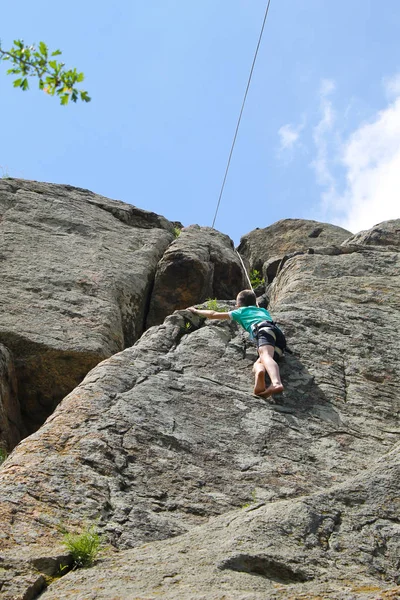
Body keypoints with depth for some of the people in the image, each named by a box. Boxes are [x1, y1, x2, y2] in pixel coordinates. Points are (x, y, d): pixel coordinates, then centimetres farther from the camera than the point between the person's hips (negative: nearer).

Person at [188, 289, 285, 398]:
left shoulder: (241, 311, 30)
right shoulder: (263, 310, 44)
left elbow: (214, 315, 35)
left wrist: (196, 311, 50)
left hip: (264, 330, -5)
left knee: (265, 356, -31)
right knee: (257, 364, -10)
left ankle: (276, 383, -63)